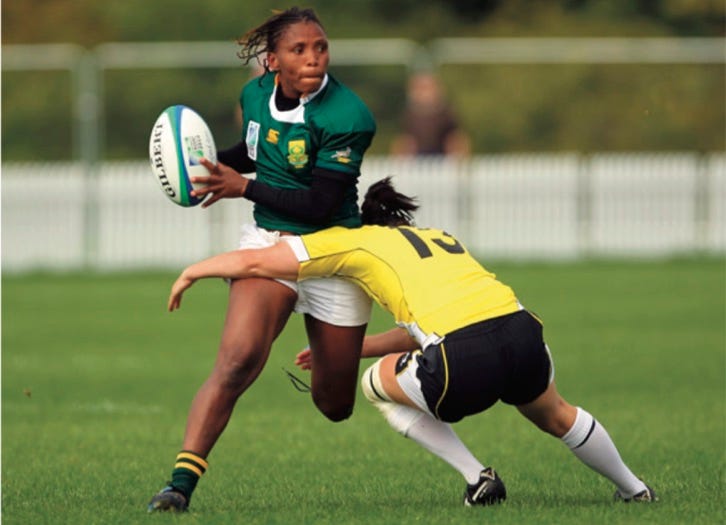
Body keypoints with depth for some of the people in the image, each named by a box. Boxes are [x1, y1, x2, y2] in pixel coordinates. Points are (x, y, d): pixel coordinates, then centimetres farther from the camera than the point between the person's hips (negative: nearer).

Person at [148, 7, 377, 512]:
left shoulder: (349, 118, -21)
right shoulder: (256, 95, -2)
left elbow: (319, 205, -23)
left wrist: (243, 187, -20)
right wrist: (215, 163, 1)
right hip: (268, 243, 2)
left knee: (336, 405, 10)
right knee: (237, 359, -25)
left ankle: (325, 360, 50)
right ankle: (181, 482, -26)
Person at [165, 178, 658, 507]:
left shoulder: (355, 241, 17)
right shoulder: (441, 237, 34)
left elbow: (254, 261, 14)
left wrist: (193, 270, 31)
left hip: (468, 362, -6)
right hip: (524, 333, 6)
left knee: (380, 384, 24)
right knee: (557, 416, 37)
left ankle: (478, 478, 15)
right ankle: (635, 489, 49)